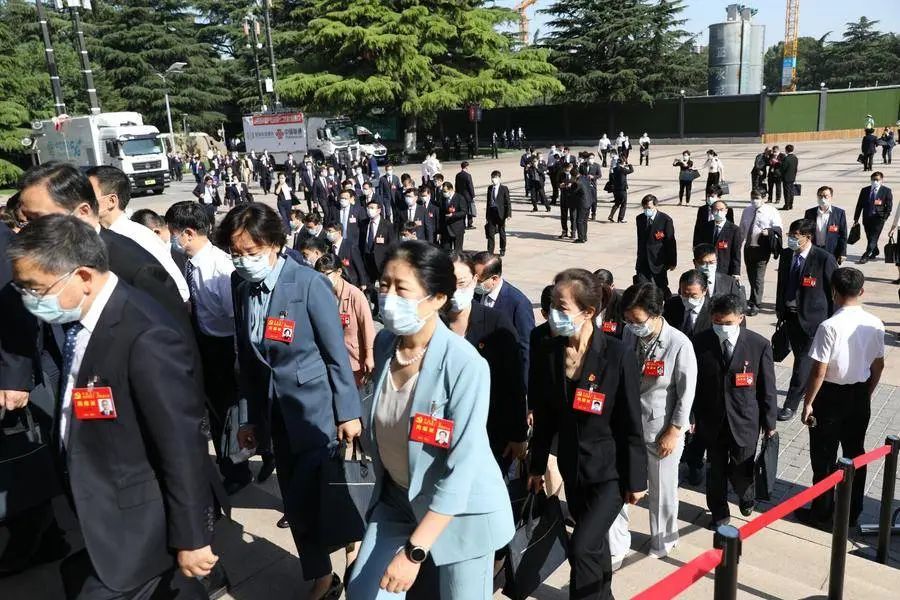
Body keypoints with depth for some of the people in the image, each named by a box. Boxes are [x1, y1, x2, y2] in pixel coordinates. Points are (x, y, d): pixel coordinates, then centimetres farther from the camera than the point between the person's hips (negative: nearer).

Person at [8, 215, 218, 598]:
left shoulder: (146, 337, -29)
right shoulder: (76, 319, 0)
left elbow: (183, 447, -24)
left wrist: (191, 537, -17)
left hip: (136, 528, -8)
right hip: (101, 519, 8)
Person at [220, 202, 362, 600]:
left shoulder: (309, 283, -16)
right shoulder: (242, 287, 0)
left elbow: (337, 353, -12)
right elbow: (247, 359, 7)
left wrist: (348, 412, -10)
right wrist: (249, 417, 10)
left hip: (315, 409, -5)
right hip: (276, 412, 6)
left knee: (308, 502, -3)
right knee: (295, 503, 14)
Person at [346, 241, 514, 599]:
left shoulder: (466, 365, -28)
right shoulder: (385, 342, -8)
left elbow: (462, 466, -26)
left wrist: (414, 551, -25)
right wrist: (383, 483, 16)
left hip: (460, 510, -5)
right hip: (397, 497, 6)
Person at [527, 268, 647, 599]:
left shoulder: (618, 355, -20)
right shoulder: (547, 352, -8)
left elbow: (631, 423, -13)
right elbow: (545, 416, 2)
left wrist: (636, 479, -8)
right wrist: (537, 466, 8)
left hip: (610, 469, -4)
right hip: (572, 467, 5)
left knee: (582, 547, -13)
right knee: (594, 542, 21)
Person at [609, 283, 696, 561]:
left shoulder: (679, 344, -19)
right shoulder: (629, 334, -6)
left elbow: (686, 392, -11)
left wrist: (674, 432, -9)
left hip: (661, 429, -4)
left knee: (662, 491, 14)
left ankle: (663, 542, 40)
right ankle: (616, 544, 26)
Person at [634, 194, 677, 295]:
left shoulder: (666, 220, -10)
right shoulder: (640, 219, 5)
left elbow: (671, 242, -7)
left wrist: (672, 262, -5)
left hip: (659, 261, -4)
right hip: (643, 261, 4)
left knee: (661, 288, 9)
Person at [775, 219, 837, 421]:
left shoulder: (824, 259, -16)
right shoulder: (786, 255, 0)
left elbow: (835, 291, -9)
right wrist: (780, 309, 12)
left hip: (813, 317, -6)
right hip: (790, 315, 6)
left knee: (803, 360, -4)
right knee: (800, 357, 19)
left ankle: (791, 404, 4)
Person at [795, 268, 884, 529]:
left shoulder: (830, 326, -23)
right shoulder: (875, 325, -5)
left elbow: (819, 372, -20)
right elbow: (878, 365, 6)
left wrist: (808, 403, -8)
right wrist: (866, 394, 19)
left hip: (831, 396, -5)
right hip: (860, 396, 6)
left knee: (824, 457, 8)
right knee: (855, 453, 18)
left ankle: (822, 513, 19)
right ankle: (851, 512, 31)